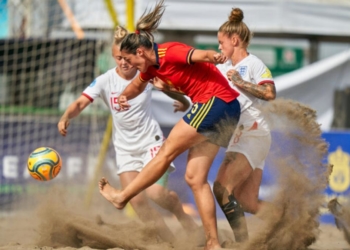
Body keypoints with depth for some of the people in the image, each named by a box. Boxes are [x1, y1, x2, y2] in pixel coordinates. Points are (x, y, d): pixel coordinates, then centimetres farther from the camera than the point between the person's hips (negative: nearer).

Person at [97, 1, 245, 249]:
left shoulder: (170, 52, -16)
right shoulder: (152, 65, 12)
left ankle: (122, 197, 14)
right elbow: (138, 85, 31)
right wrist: (125, 96, 7)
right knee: (195, 178, 5)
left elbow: (200, 55, -32)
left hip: (216, 101, -10)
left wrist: (215, 57, -56)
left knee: (167, 152, 0)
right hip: (221, 110, 10)